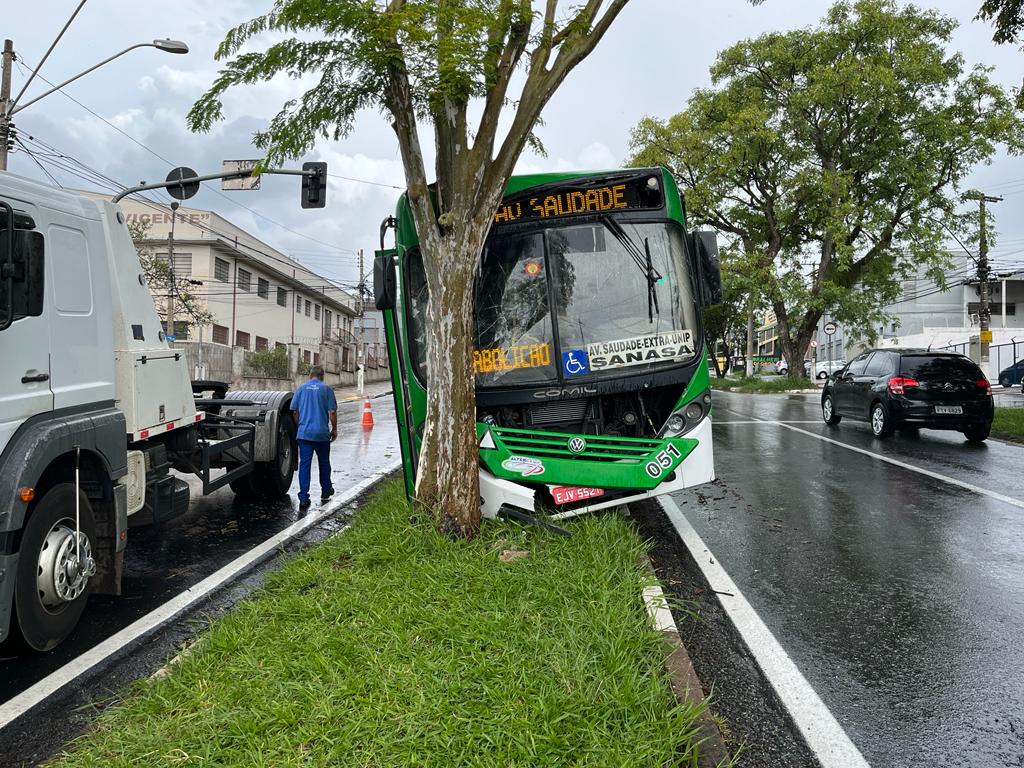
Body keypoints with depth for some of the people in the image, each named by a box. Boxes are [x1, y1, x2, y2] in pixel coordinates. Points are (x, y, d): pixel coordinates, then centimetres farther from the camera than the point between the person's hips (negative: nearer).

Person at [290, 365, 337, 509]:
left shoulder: (301, 389, 6)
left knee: (304, 464, 1)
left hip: (304, 433, 1)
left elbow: (295, 412, 7)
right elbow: (332, 412, -6)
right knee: (324, 463, 17)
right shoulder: (326, 389, -1)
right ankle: (326, 491, 30)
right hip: (322, 433, -1)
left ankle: (303, 498, -4)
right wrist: (334, 429, 6)